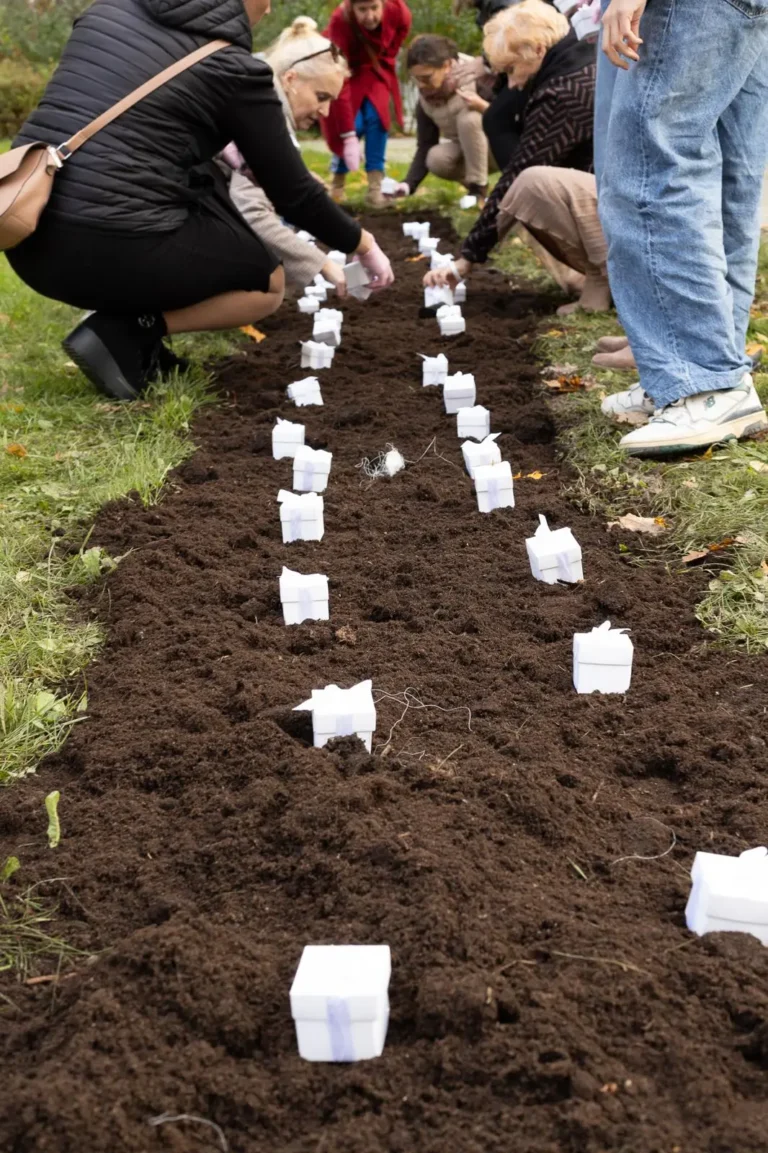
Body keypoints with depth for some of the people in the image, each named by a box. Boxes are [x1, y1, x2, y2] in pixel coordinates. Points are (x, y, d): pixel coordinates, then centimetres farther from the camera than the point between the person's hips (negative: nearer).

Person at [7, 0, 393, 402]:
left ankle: (139, 341, 16)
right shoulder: (233, 68, -2)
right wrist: (362, 244, 21)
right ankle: (124, 334, -1)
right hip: (116, 252, -6)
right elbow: (293, 192, 5)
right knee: (269, 283, 17)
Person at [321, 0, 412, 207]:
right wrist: (349, 137, -42)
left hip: (374, 69, 3)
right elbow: (339, 82, -39)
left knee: (376, 116, -19)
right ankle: (338, 181, 4)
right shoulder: (340, 23, -37)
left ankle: (375, 187, -15)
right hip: (346, 70, -3)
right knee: (354, 124, -18)